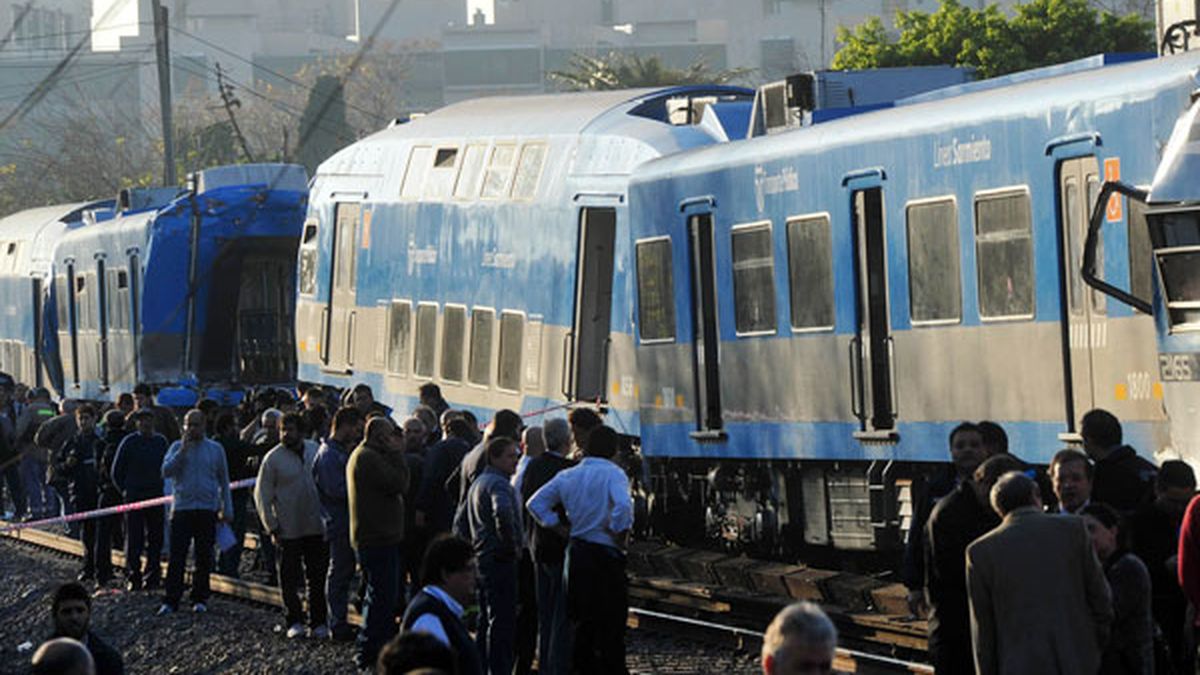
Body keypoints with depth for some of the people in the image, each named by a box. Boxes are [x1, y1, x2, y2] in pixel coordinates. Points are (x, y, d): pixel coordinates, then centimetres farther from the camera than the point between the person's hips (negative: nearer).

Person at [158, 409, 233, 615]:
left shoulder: (215, 449, 7)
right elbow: (166, 471, -9)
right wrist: (183, 451, -16)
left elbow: (223, 481, 13)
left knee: (204, 558, 5)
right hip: (182, 508, -1)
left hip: (207, 510, 1)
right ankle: (170, 600, -4)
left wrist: (226, 508, 10)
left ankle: (200, 600, 13)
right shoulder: (177, 447, 5)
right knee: (177, 557, -5)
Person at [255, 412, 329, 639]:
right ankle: (295, 622, 12)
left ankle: (318, 623, 14)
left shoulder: (316, 451, 5)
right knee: (290, 579, 2)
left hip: (317, 527, 3)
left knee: (318, 577, 6)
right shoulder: (273, 458, -6)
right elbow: (262, 496, -4)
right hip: (289, 531, -3)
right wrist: (272, 528, -9)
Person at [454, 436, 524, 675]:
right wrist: (512, 545, -23)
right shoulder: (499, 484, -15)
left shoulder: (479, 483, 17)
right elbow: (503, 512, -35)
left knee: (486, 619, 17)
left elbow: (460, 521, 25)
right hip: (501, 559, -10)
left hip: (482, 557, 10)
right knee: (503, 621, -8)